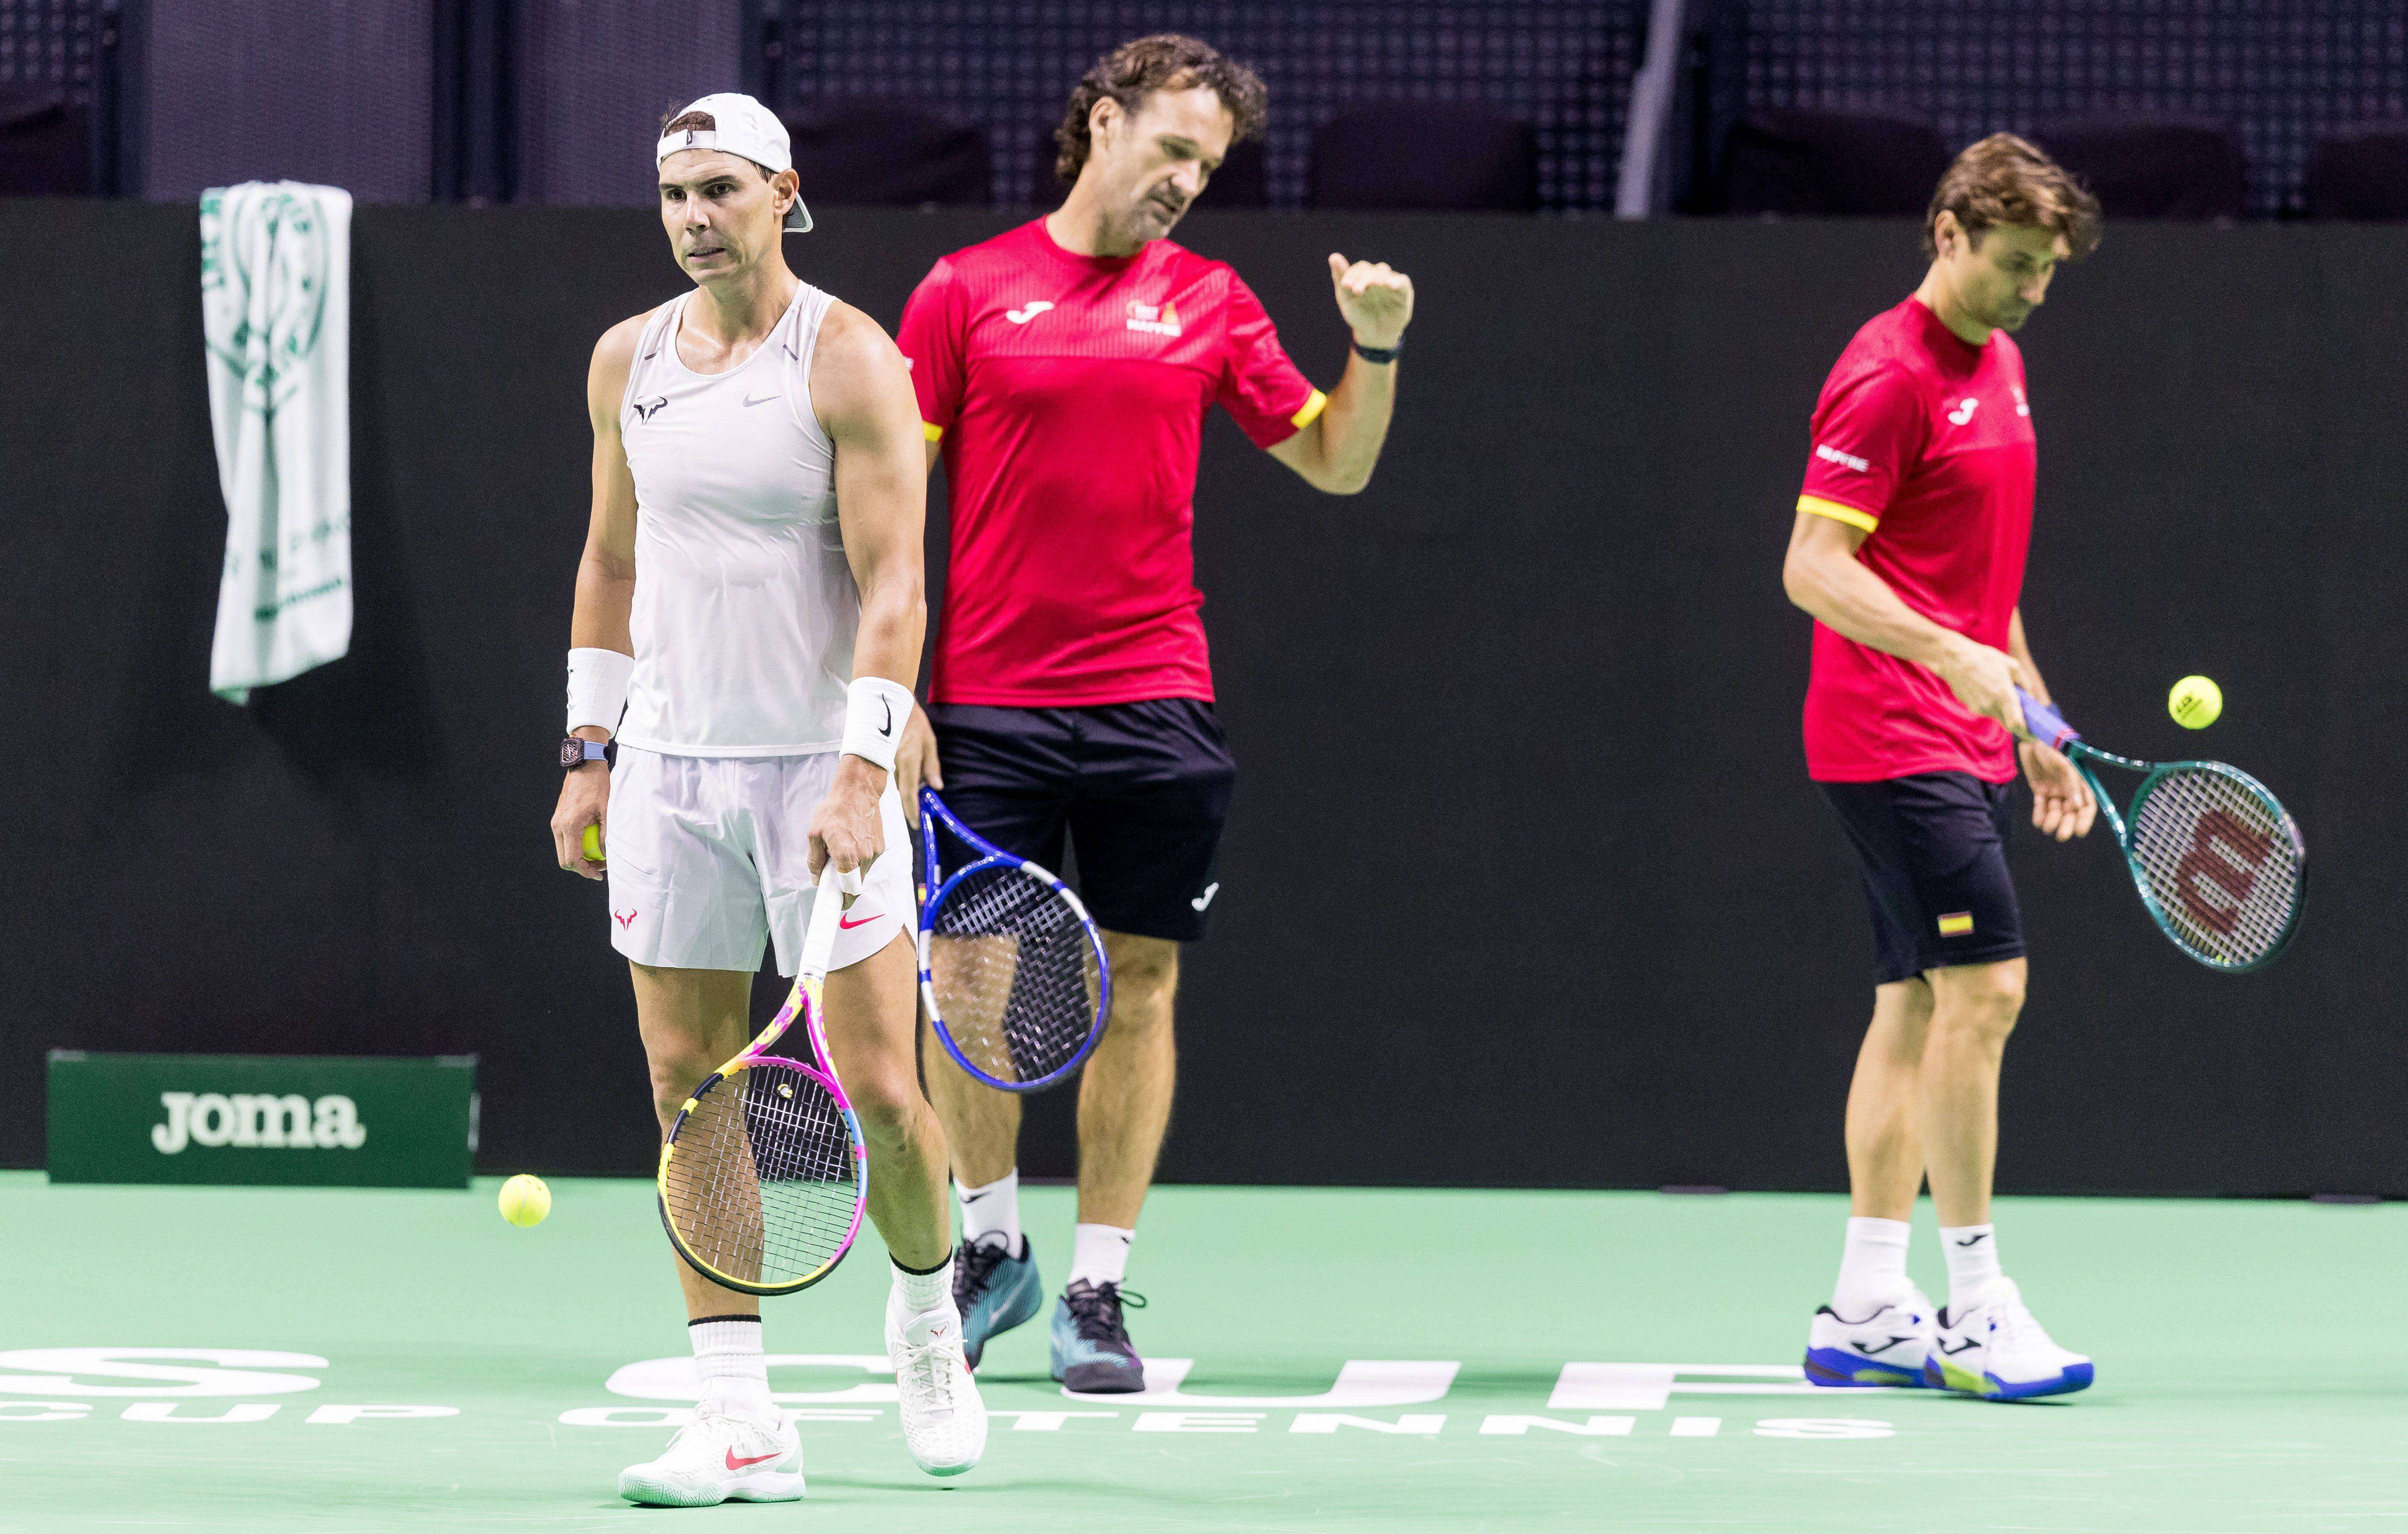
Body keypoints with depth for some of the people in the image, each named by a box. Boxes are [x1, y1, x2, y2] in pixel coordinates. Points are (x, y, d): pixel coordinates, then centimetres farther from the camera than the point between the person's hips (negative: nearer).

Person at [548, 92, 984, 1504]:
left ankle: (927, 1319, 23)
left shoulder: (850, 363, -7)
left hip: (822, 766, -4)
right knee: (691, 1097, -1)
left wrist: (863, 772, -21)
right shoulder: (629, 360, 9)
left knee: (880, 1093, -5)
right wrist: (589, 751, 12)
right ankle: (742, 1423, 2)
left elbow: (893, 585, -12)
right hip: (669, 769, 5)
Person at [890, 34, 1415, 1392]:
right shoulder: (967, 292, 3)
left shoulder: (1212, 304, 9)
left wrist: (1377, 350, -5)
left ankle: (1098, 1290, 7)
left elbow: (1337, 463, 13)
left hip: (1156, 703, 1)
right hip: (989, 705, -1)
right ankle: (993, 1246, 19)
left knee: (1138, 984, 1)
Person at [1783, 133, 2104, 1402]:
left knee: (1918, 1005, 9)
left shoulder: (2000, 366, 16)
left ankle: (1864, 1316, 11)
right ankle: (1976, 1309, -11)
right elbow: (1814, 568, -18)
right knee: (1983, 987, -14)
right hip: (1891, 739, -9)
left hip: (1962, 747, 10)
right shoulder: (1888, 377, -13)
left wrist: (2035, 726, 24)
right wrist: (1952, 657, -30)